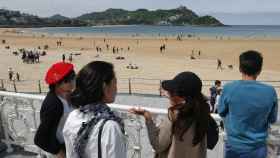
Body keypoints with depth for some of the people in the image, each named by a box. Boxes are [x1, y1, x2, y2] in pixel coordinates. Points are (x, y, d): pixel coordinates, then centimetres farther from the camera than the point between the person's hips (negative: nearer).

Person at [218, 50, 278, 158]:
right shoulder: (270, 92, -12)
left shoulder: (229, 88, -16)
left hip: (234, 146, -1)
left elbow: (221, 112, -1)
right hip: (258, 148, 1)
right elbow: (272, 119, 2)